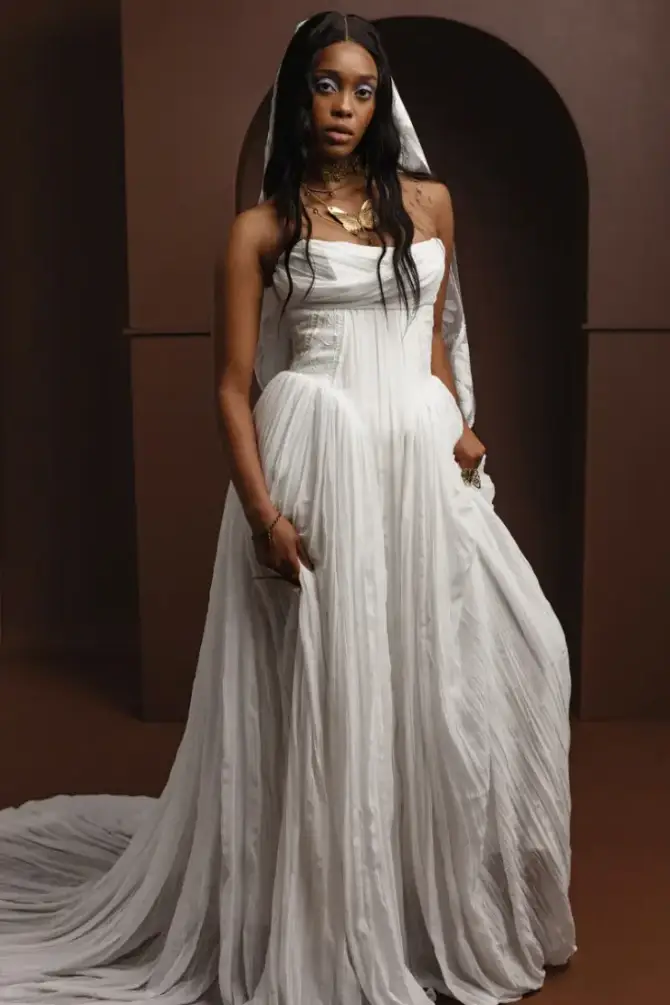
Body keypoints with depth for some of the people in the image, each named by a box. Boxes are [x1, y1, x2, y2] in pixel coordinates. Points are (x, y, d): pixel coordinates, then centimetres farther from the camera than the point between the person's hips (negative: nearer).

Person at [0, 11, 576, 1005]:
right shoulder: (261, 227, 1)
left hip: (422, 463, 4)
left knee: (438, 675, 6)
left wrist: (457, 424, 5)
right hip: (316, 463, -3)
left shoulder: (429, 201, 11)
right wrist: (262, 511, -13)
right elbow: (233, 385, -2)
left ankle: (447, 913, 27)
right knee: (325, 692, 1)